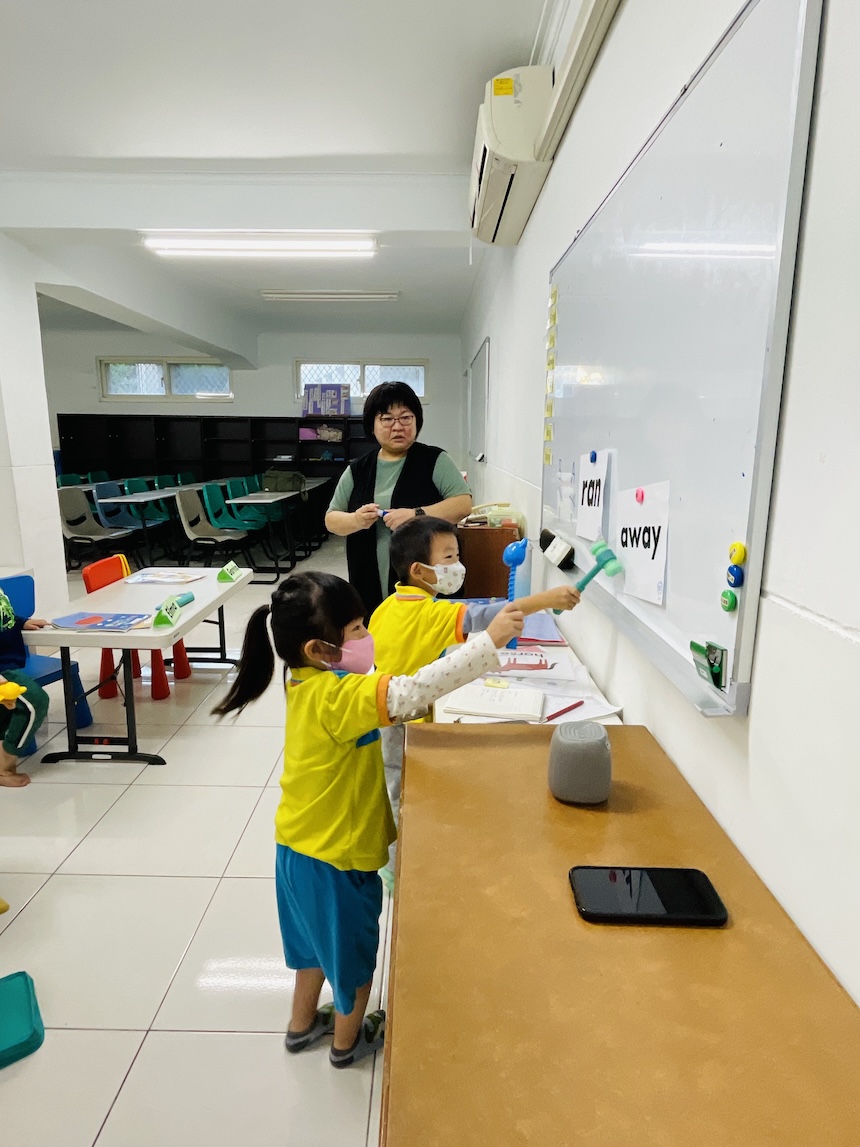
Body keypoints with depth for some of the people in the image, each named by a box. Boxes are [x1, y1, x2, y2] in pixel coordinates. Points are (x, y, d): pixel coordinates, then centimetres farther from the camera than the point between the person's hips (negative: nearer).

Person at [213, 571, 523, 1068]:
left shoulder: (310, 686, -4)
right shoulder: (337, 696, -32)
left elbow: (384, 702, 4)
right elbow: (411, 692, -44)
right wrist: (490, 642, -41)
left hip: (302, 848, 8)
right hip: (337, 858, -8)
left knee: (320, 940, 30)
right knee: (355, 949, 20)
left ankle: (303, 1024, 53)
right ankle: (348, 1041, 44)